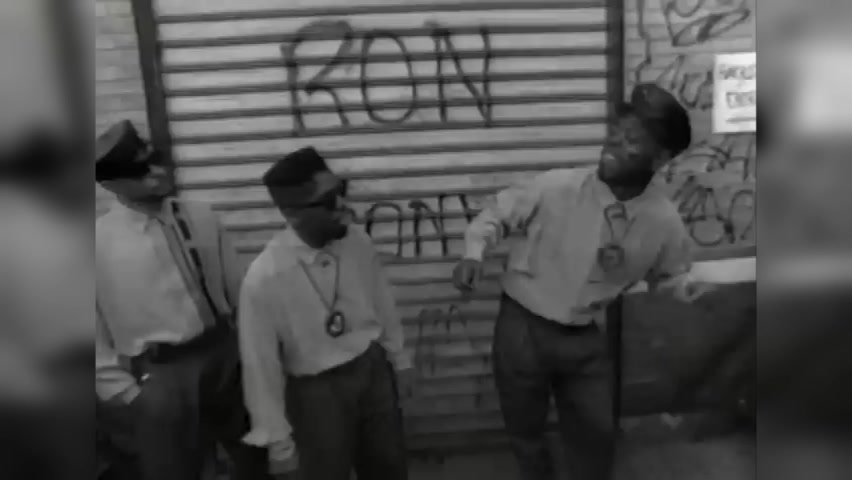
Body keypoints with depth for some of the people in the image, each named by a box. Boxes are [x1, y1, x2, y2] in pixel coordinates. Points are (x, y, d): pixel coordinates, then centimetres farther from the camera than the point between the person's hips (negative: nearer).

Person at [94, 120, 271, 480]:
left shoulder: (200, 216, -2)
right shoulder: (102, 241, -11)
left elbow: (237, 288, 3)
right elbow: (98, 331, -6)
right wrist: (122, 391, -6)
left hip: (227, 353, 4)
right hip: (161, 374, -3)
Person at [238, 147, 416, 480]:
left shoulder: (359, 243, -13)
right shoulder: (264, 278, -25)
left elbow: (383, 306, 2)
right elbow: (261, 366, -16)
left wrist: (399, 361, 13)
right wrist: (277, 437, -8)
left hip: (374, 371, 4)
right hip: (318, 391, -4)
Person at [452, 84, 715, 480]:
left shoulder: (664, 222, -13)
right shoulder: (555, 187, -21)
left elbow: (668, 275, 7)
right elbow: (497, 213, -5)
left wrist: (686, 289, -15)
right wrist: (474, 253, -22)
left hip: (586, 339, 2)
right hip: (523, 328, -1)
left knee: (597, 435, 18)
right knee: (525, 431, 18)